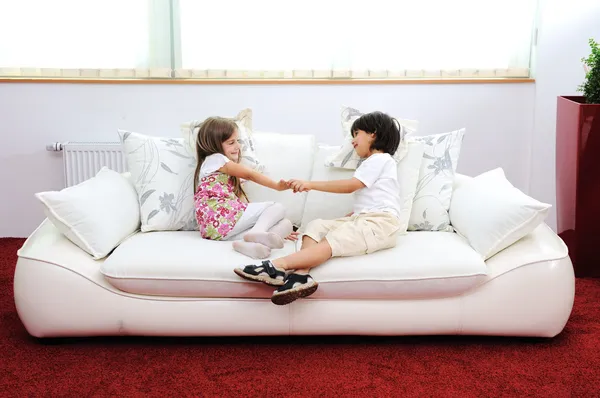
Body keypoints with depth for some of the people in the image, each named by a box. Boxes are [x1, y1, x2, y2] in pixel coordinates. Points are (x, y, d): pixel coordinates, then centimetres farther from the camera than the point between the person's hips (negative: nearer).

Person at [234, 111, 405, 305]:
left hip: (379, 224, -9)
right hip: (362, 219, 10)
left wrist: (311, 184, -12)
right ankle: (301, 274, -35)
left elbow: (349, 186, -11)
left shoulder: (380, 160, 1)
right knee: (316, 226, -9)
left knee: (334, 240, -30)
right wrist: (348, 218, 13)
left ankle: (278, 266, -49)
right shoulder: (373, 163, 34)